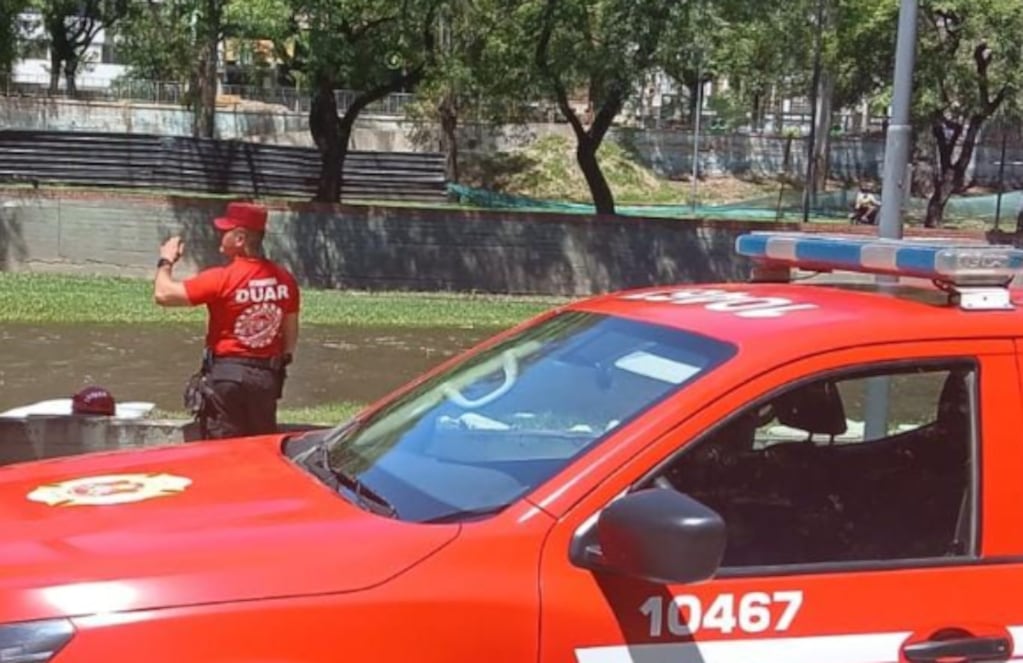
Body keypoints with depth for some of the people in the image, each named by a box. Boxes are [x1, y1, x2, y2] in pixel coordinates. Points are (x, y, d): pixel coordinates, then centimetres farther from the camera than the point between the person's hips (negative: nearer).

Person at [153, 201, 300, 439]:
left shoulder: (221, 279, -16)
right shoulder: (284, 279, 1)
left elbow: (163, 294, -14)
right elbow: (291, 330, 10)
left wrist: (166, 261, 3)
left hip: (226, 374, -5)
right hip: (268, 377, 5)